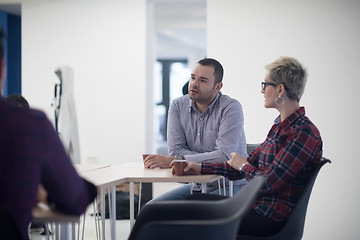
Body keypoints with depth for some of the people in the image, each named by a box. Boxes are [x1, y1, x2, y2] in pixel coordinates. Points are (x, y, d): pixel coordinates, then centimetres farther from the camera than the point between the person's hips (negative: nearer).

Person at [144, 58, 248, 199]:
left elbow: (224, 156, -25)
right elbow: (176, 150, -4)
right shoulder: (178, 106, 2)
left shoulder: (231, 108, -14)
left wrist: (172, 161, -24)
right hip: (196, 186, 5)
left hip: (231, 186, -5)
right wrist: (210, 159, -20)